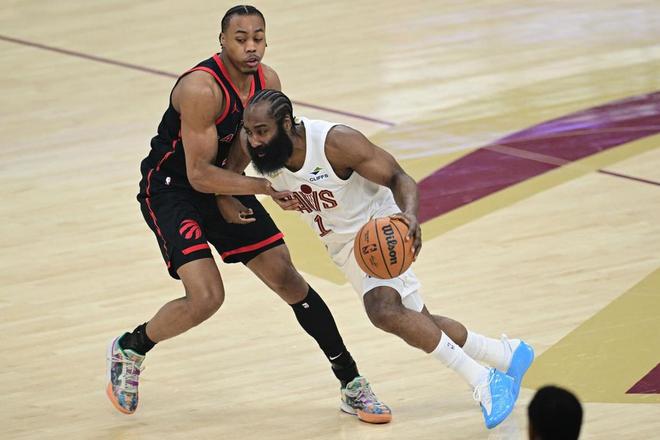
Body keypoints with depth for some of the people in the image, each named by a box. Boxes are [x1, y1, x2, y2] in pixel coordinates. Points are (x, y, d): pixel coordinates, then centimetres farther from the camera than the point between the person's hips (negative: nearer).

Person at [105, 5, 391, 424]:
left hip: (221, 185, 7)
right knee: (206, 297, -22)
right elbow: (199, 174, -30)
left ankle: (352, 384, 12)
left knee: (289, 280, 4)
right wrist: (262, 186, -37)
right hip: (170, 189, -7)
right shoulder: (202, 88, -29)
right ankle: (128, 349, 6)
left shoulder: (267, 82, -7)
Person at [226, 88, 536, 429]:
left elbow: (398, 177, -24)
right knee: (418, 325, 15)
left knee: (383, 310, -32)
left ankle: (483, 381, -20)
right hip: (342, 244, 7)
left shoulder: (336, 142, -32)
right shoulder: (250, 145, -19)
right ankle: (509, 355, 37)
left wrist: (410, 215, -45)